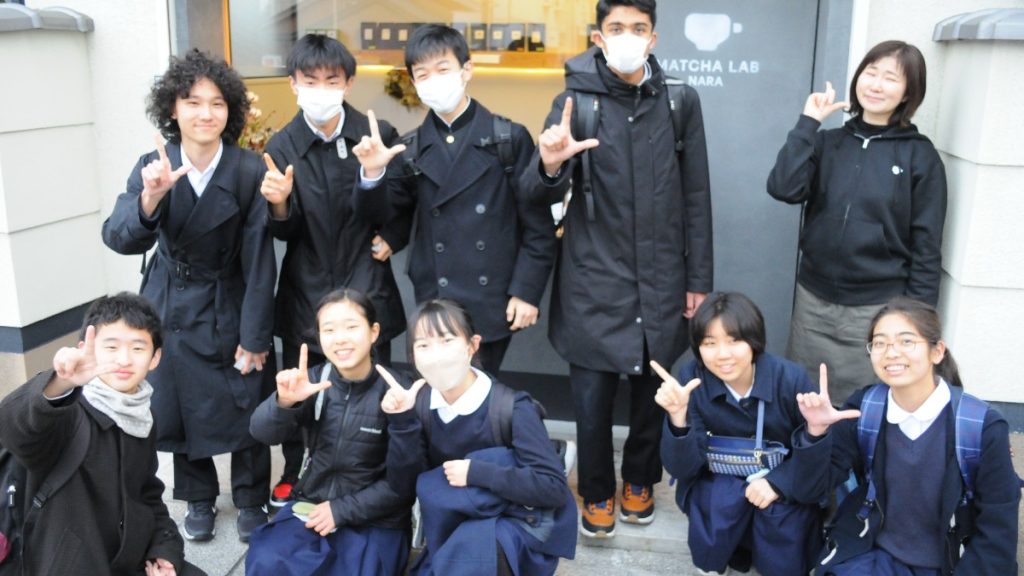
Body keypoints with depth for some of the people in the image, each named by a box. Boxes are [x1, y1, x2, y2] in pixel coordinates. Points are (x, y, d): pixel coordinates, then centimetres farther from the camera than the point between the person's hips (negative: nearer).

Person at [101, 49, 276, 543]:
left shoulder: (249, 171, -18)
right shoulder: (153, 166, -9)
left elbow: (258, 261, -14)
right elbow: (119, 239, -19)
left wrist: (254, 337, -11)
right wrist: (149, 199, -40)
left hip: (228, 309, -2)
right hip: (169, 308, 3)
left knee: (244, 408, 8)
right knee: (178, 409, 15)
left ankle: (251, 501, 32)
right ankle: (199, 499, 38)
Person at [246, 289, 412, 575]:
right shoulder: (315, 380, -3)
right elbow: (263, 433, -14)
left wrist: (341, 510, -13)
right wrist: (284, 402, -35)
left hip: (374, 518, -2)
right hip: (312, 505, 3)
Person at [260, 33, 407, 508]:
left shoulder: (379, 135, -6)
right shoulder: (282, 146, -3)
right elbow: (285, 233, -5)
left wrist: (392, 237, -2)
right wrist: (279, 203, -24)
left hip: (367, 290, -1)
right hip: (306, 294, 1)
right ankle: (295, 475, 35)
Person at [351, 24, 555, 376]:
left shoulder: (509, 137, -3)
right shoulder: (410, 149, 5)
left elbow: (537, 224, -3)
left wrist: (526, 291, -8)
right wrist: (373, 175, -15)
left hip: (493, 303, -2)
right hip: (435, 305, 2)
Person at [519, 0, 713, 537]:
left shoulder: (681, 101, 0)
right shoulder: (575, 100, -5)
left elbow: (696, 197, 4)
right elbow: (542, 195, -13)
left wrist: (699, 278, 4)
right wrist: (549, 164, -37)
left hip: (661, 280, 2)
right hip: (594, 279, -1)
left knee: (652, 390, 15)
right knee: (592, 397, 6)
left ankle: (640, 481, 39)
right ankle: (597, 492, 31)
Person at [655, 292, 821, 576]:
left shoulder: (790, 377, -23)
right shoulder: (692, 379, -22)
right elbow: (682, 468, -24)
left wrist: (778, 482, -26)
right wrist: (678, 417, -42)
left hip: (785, 480, 0)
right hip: (720, 480, 1)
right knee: (724, 498, -30)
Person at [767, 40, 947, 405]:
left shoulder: (920, 156, -4)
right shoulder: (828, 142, 4)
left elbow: (926, 246, -3)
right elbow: (783, 189, -12)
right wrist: (808, 123, -10)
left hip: (878, 309, -3)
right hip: (813, 300, 3)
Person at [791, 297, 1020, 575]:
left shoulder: (983, 426, -14)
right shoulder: (863, 409, -7)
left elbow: (997, 531, -7)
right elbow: (813, 488, -7)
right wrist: (816, 432, -23)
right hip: (870, 554, 0)